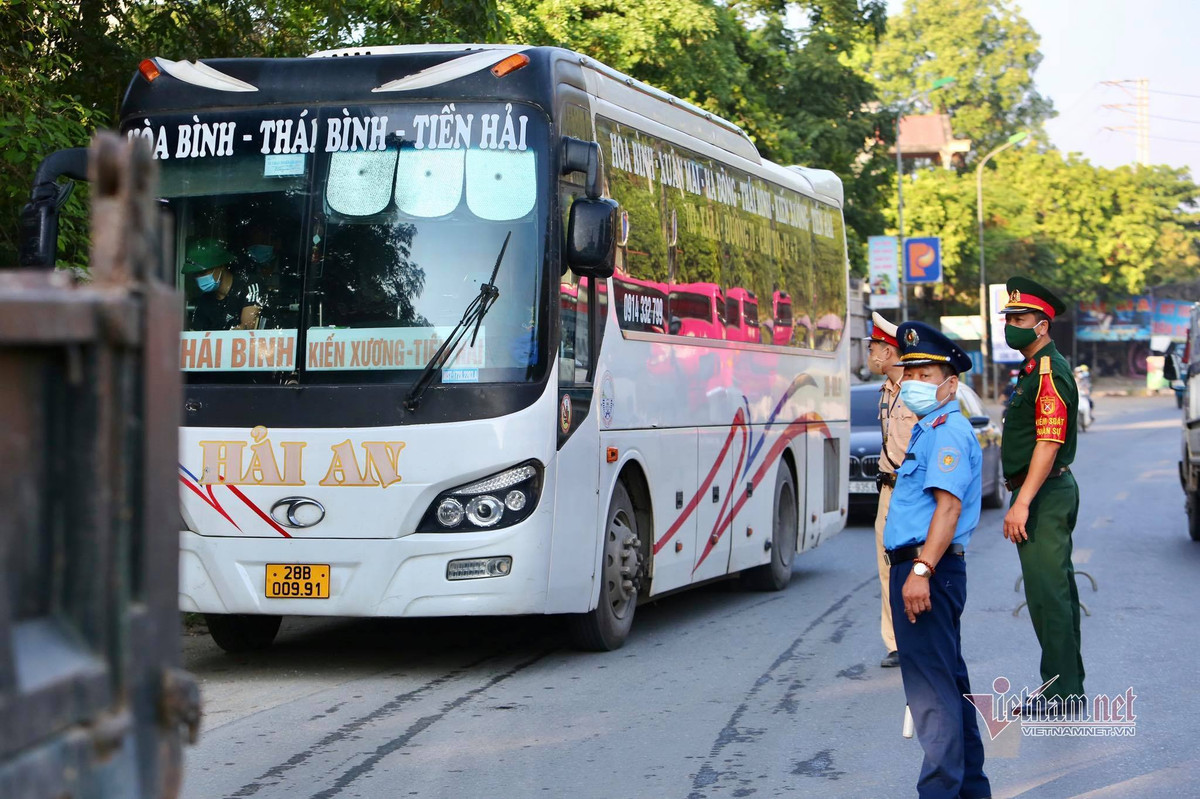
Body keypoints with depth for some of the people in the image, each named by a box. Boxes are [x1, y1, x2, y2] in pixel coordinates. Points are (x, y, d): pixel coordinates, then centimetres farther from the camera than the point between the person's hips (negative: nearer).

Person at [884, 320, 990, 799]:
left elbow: (949, 505, -24)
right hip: (918, 566, 11)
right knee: (948, 680, 18)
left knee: (931, 686, -10)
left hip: (928, 568, -11)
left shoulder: (948, 431, -14)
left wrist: (922, 570, -30)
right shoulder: (929, 431, 19)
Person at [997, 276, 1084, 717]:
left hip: (1044, 496, -11)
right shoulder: (1035, 369, 18)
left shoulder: (1049, 371, -15)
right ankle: (1070, 689, 20)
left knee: (1048, 593, -9)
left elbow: (1049, 442, -23)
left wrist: (1022, 502, -27)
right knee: (1057, 590, 14)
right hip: (1049, 494, 11)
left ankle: (1060, 693, -6)